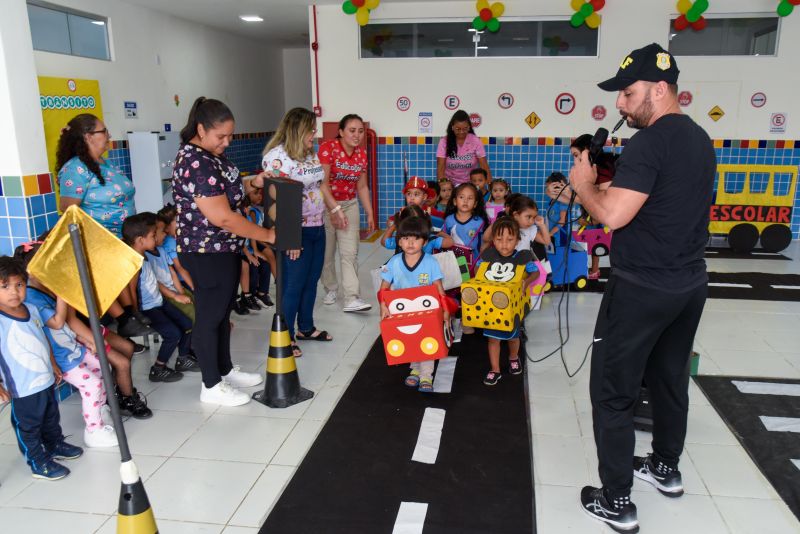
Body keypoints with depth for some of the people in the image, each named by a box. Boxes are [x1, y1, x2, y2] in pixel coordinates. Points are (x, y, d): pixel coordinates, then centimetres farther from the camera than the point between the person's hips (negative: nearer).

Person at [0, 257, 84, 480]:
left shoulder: (32, 310, 2)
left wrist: (53, 365, 20)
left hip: (46, 380, 8)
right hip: (24, 389, -7)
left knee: (51, 418, 25)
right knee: (28, 427, 10)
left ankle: (55, 445, 45)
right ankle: (39, 463, 23)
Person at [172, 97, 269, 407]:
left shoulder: (212, 154, 6)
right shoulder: (195, 163, -24)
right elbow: (223, 217, -28)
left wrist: (251, 183, 2)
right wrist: (267, 235, -20)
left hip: (225, 248, 10)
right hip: (207, 252, -9)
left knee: (223, 311, 19)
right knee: (209, 315, 3)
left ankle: (226, 370, 35)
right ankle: (211, 386, 17)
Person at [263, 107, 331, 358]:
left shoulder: (310, 153, 11)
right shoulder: (276, 156, -16)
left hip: (317, 227, 8)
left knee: (311, 281, 16)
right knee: (293, 286, 1)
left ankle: (306, 327, 31)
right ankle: (286, 337, 15)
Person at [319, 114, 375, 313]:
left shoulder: (362, 154, 3)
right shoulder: (327, 148, -15)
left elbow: (362, 187, 10)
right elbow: (322, 183, -20)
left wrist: (370, 214, 8)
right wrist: (335, 210, -26)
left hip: (350, 205, 4)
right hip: (326, 204, -4)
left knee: (350, 252, -5)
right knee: (327, 251, 4)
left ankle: (352, 298, -8)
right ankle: (331, 289, 25)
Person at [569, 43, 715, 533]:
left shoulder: (649, 143, -19)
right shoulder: (700, 139, 11)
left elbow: (613, 215, -26)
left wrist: (584, 184, -8)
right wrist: (614, 181, 13)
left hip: (643, 288, -9)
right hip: (689, 282, 9)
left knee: (613, 392, 1)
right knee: (670, 379, 22)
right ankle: (667, 469, 40)